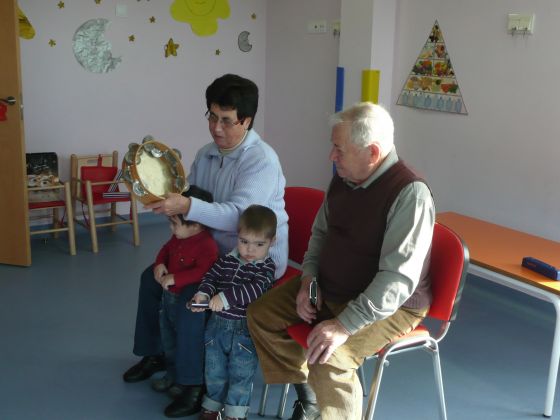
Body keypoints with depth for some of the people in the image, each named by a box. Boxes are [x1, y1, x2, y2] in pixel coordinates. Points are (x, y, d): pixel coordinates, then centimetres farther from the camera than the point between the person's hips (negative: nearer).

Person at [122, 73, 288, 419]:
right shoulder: (206, 153, 4)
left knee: (193, 300, -26)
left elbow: (237, 216, -34)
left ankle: (193, 384, -6)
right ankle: (154, 353, 27)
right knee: (153, 276, 7)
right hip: (215, 250, 9)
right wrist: (167, 198, -14)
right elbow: (191, 202, 8)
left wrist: (186, 207, -44)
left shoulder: (262, 160, -22)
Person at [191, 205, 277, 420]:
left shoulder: (266, 267, -13)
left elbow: (255, 289, -26)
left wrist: (225, 297, -35)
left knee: (240, 373, 7)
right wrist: (203, 294, -18)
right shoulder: (228, 259, 3)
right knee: (214, 369, 17)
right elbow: (211, 276, 4)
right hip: (218, 323, 5)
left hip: (245, 330, -4)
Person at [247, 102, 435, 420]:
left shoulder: (410, 193, -25)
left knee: (327, 359, -30)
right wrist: (309, 280, -1)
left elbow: (398, 278, -30)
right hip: (328, 289, 9)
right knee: (261, 314, 4)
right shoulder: (343, 179, 0)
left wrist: (345, 326, -34)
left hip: (388, 306, -8)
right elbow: (321, 232, 15)